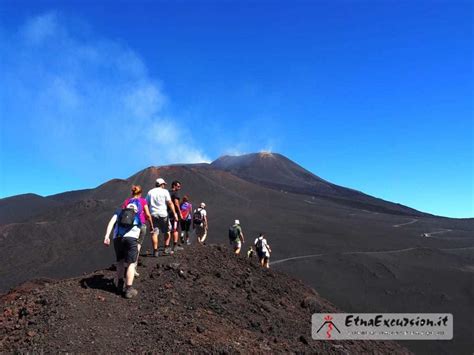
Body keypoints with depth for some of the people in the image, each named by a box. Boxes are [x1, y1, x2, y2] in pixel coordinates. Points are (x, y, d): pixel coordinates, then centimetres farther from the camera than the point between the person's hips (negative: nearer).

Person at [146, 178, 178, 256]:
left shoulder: (150, 192, 12)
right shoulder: (165, 191, 0)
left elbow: (147, 204, 12)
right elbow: (170, 203, -7)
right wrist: (174, 213, -9)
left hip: (153, 214, 3)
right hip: (163, 214, -3)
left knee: (154, 233, 2)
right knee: (167, 231, 12)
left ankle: (155, 251, -1)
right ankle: (167, 248, 6)